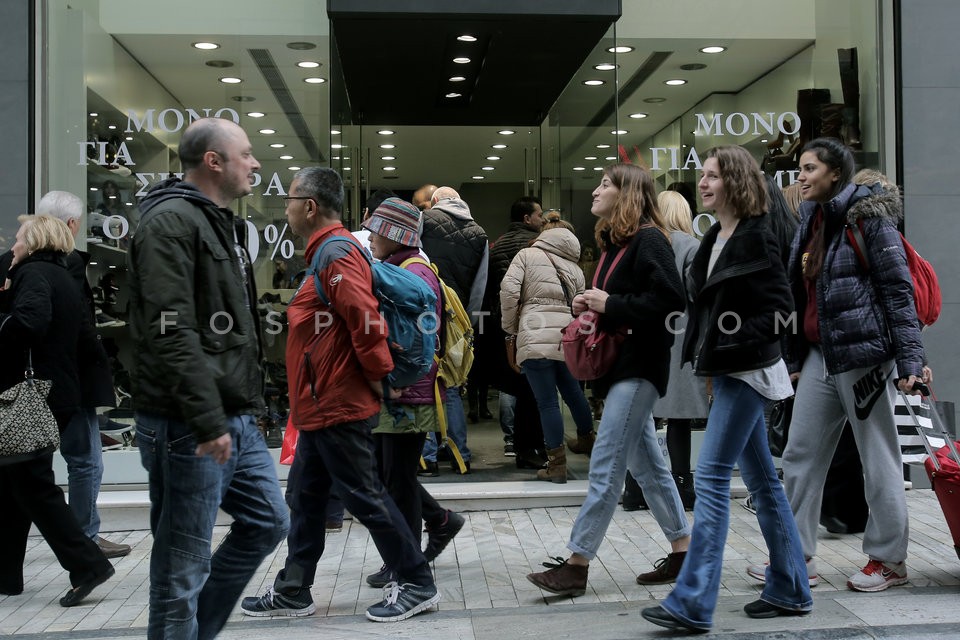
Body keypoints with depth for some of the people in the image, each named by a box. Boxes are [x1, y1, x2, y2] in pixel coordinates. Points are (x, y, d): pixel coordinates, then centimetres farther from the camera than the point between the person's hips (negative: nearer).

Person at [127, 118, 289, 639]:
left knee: (267, 523, 17)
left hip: (236, 420, 10)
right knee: (182, 565, 0)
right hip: (191, 429, -10)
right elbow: (172, 333, -23)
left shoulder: (219, 223, 18)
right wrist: (209, 423, -24)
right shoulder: (171, 222, -14)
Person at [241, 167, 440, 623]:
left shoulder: (337, 253, -18)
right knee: (305, 498, 15)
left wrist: (377, 374, -17)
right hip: (323, 405, 11)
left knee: (364, 496, -1)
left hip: (339, 407, -11)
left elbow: (365, 318, -27)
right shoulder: (328, 252, 16)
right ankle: (292, 592, 26)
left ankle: (417, 586, 11)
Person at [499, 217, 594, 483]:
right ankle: (588, 439, 42)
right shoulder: (576, 269, 20)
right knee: (572, 391, 23)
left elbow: (509, 290, -5)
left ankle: (557, 466, 5)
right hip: (567, 338, 4)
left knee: (547, 402, 0)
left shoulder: (527, 254, 8)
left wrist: (510, 330, 4)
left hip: (535, 337, -4)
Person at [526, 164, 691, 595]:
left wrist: (610, 304, -19)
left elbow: (669, 299, -22)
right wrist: (589, 306, 2)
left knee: (606, 466, -8)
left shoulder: (648, 240, -12)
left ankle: (577, 565, -3)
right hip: (618, 364, 10)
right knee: (646, 463, 13)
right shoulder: (613, 242, 16)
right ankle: (682, 550, 24)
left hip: (638, 365, -10)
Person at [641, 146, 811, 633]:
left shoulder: (756, 236, -11)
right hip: (726, 370, 9)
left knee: (711, 477, -11)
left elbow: (780, 306, -13)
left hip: (745, 371, -9)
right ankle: (790, 591, 24)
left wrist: (736, 339, -19)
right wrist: (704, 350, 8)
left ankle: (692, 604, -7)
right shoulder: (715, 238, 13)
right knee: (761, 478, 13)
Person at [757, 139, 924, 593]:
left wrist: (909, 357, -16)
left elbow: (898, 288, -11)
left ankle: (889, 559, 16)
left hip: (863, 353, -8)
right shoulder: (811, 221, 14)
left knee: (879, 460, 3)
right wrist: (793, 357, 17)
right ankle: (797, 556, 17)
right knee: (800, 457, 8)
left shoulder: (868, 216, -8)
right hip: (819, 355, 8)